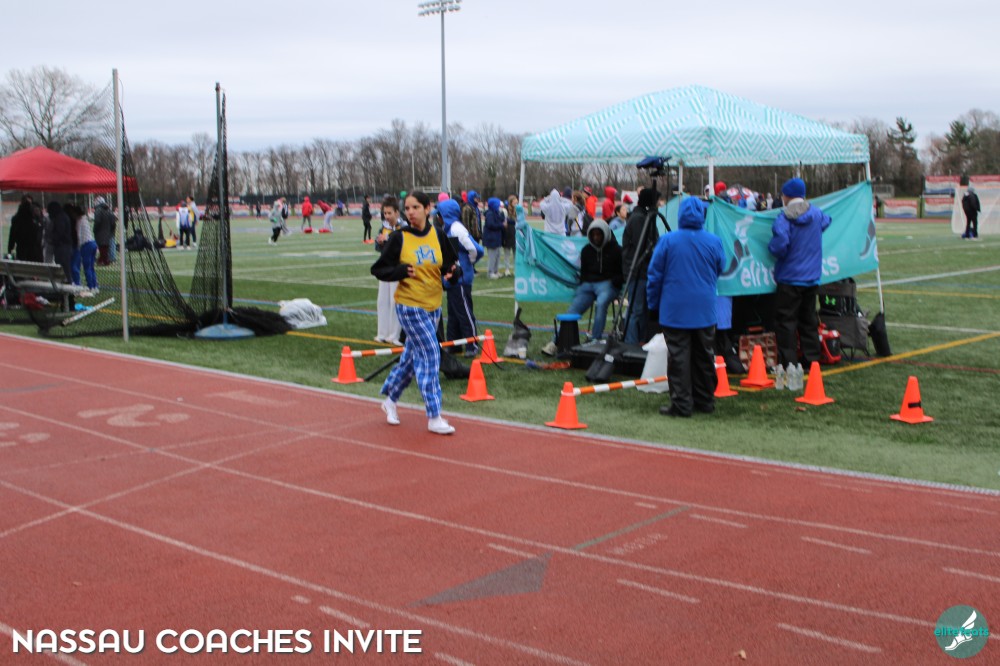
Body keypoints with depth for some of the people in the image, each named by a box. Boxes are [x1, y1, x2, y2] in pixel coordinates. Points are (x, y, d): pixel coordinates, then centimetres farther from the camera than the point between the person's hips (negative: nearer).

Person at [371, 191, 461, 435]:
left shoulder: (438, 236, 1)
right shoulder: (399, 238, -8)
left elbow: (451, 264, 8)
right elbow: (379, 269, -4)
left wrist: (452, 272, -15)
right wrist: (402, 271, -22)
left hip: (433, 305, 5)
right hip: (409, 306, -5)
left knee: (412, 356, 16)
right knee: (430, 355, -9)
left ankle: (390, 400, 37)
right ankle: (434, 417, -2)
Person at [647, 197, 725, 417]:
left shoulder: (667, 240, -8)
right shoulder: (714, 241, -1)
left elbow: (654, 275, -3)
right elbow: (720, 270, 15)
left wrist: (654, 304, 9)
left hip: (675, 310, -3)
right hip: (705, 310, 3)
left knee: (678, 357, -1)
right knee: (705, 356, 12)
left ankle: (681, 404, -2)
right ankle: (705, 401, 20)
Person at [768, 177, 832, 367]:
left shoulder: (784, 219, -18)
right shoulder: (816, 214, 3)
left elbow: (779, 246, -28)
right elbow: (826, 221, 26)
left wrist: (771, 247, -6)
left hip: (790, 278, -6)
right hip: (812, 277, 6)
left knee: (786, 321, 0)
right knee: (809, 319, 16)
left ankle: (788, 363, -2)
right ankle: (812, 359, 21)